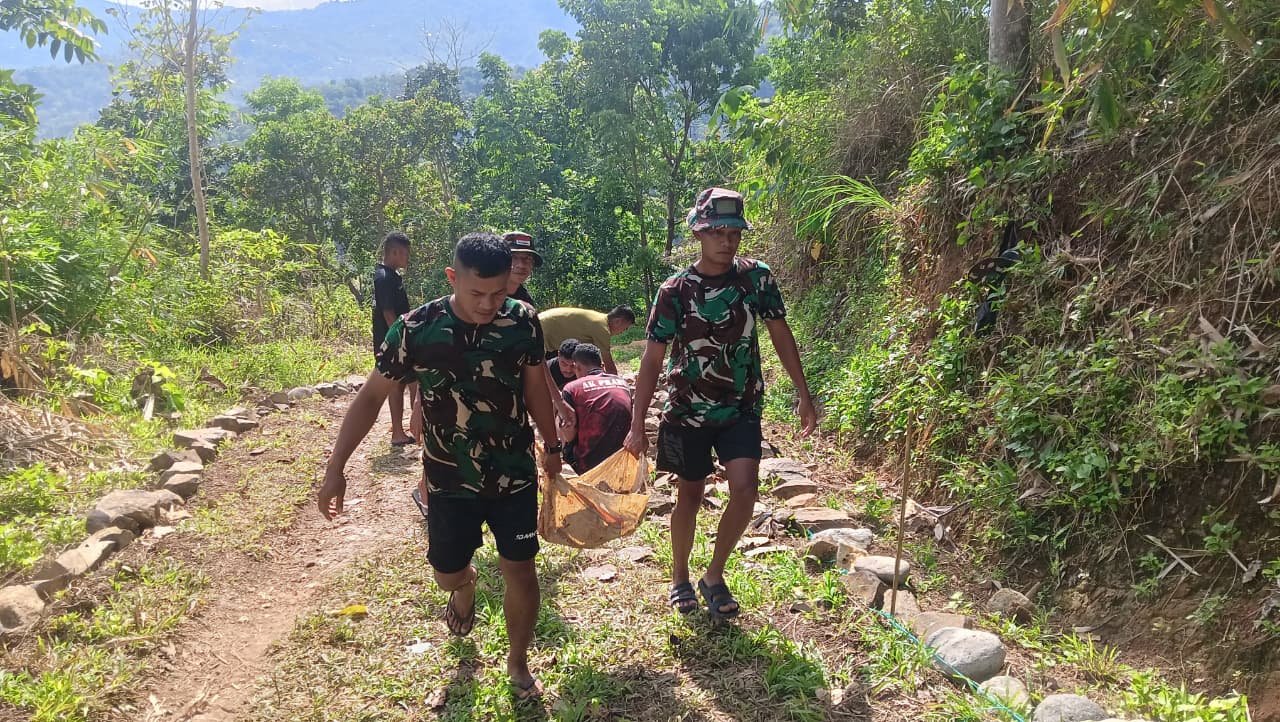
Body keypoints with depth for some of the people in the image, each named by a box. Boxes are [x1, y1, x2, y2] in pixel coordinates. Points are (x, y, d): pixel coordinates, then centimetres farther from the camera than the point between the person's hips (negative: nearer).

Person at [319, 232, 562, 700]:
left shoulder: (523, 321, -12)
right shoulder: (417, 329, -17)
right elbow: (371, 397, -8)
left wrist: (551, 447, 15)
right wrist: (336, 467, -12)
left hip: (515, 476, 0)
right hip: (449, 481, 0)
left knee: (520, 572, 4)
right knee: (448, 573, 15)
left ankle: (518, 664, 29)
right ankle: (466, 589, 54)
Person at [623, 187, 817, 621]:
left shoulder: (757, 277, -5)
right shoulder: (675, 290, -11)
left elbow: (780, 334, 5)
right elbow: (652, 359, -8)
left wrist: (804, 395, 2)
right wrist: (637, 425, -11)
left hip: (742, 409, 2)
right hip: (688, 411, -1)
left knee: (745, 489, -13)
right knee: (690, 496, 9)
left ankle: (715, 576, 9)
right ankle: (680, 578, 32)